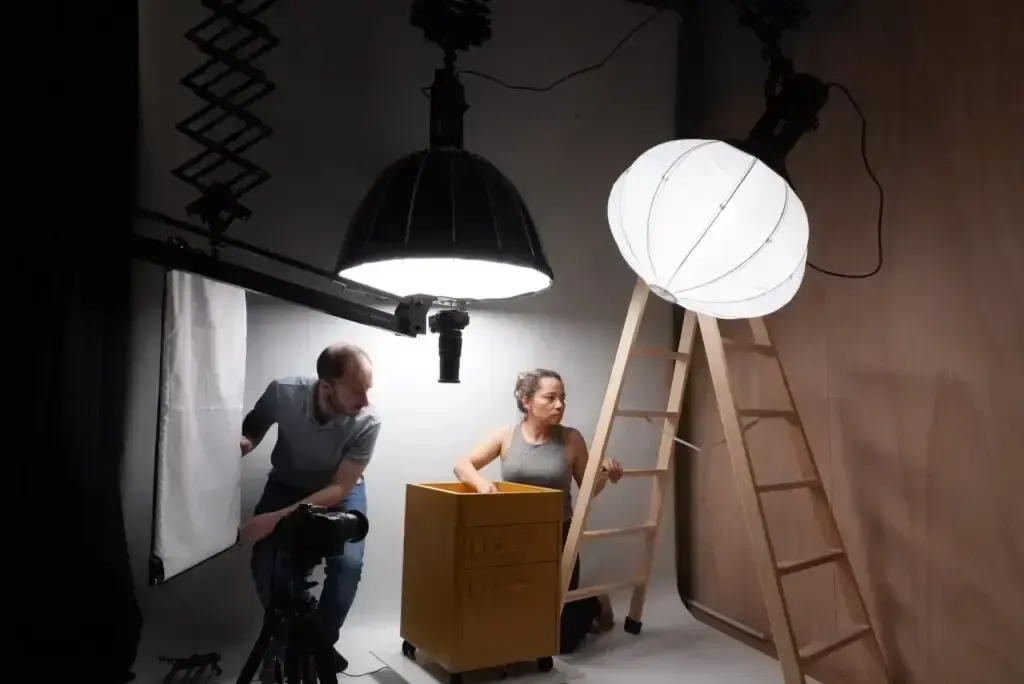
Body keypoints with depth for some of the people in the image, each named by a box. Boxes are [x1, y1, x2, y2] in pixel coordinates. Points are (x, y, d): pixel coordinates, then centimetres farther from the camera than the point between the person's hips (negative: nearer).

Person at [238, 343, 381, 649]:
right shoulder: (282, 393, -29)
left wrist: (276, 519, -36)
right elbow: (251, 428, -6)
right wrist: (242, 443, -31)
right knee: (265, 564, -17)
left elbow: (340, 488, -27)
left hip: (340, 489, -1)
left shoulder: (367, 423, -33)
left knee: (348, 563, -22)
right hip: (287, 483, 1)